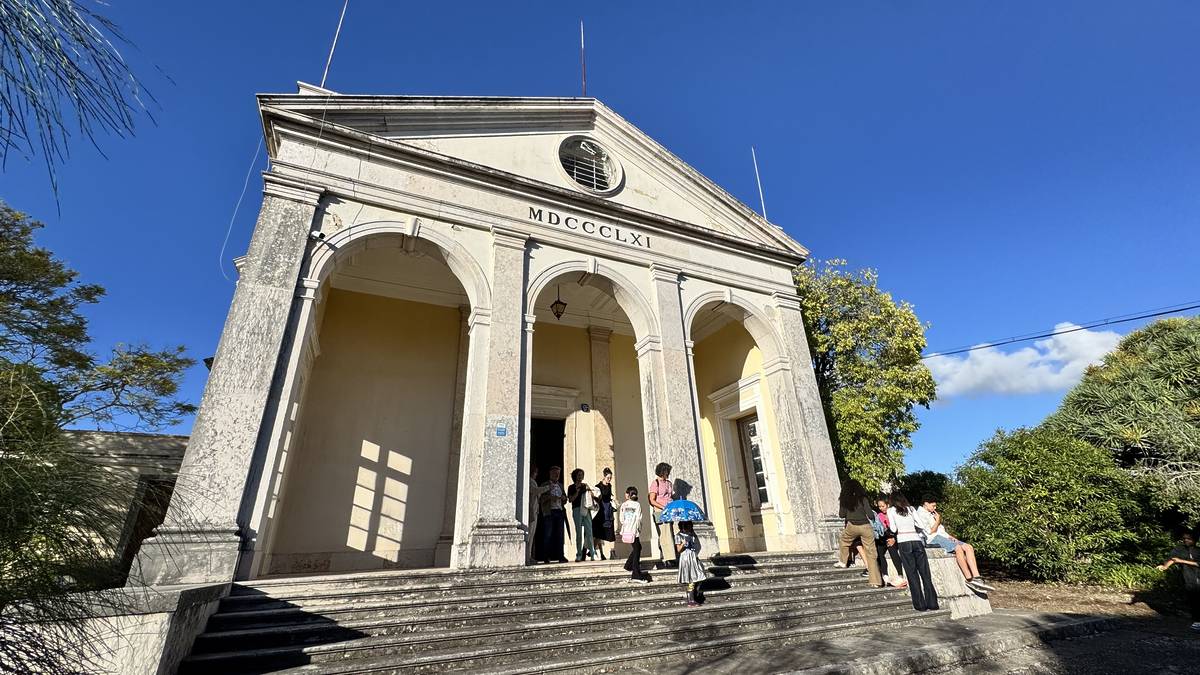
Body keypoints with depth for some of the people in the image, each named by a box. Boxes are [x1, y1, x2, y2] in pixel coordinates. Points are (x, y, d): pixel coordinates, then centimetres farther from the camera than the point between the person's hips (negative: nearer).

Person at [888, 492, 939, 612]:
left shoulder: (891, 510, 10)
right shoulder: (911, 508, 19)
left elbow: (893, 529, 3)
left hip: (904, 542, -3)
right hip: (917, 540, 3)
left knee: (912, 574, -1)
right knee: (925, 573, 6)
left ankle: (920, 605, 0)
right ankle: (932, 603, 5)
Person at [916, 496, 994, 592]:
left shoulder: (931, 514, 28)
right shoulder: (920, 514, -2)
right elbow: (931, 531, -10)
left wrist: (950, 537, 7)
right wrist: (938, 521, 2)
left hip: (944, 537, 9)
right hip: (934, 539, -9)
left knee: (969, 547, -10)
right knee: (958, 548, -31)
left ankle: (977, 578, -19)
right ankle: (969, 580, -25)